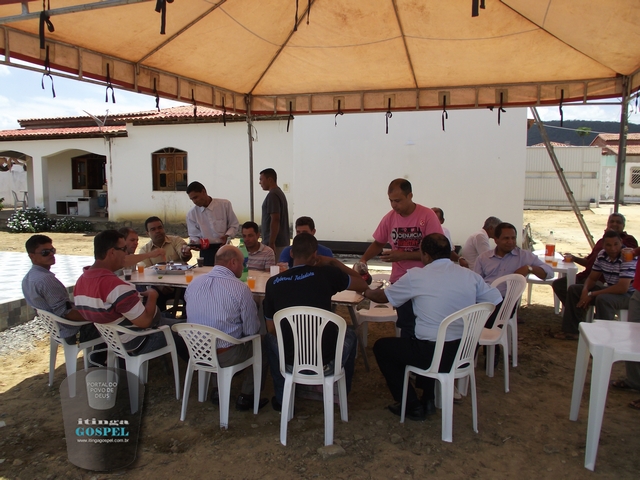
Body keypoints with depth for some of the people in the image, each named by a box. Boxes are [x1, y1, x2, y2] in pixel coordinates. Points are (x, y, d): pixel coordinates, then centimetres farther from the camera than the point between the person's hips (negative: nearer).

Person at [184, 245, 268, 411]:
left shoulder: (193, 283, -3)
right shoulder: (240, 289, -19)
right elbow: (251, 330, -12)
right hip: (225, 356, -5)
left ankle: (218, 389, 34)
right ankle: (246, 397, 24)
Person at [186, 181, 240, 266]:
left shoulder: (224, 204, -4)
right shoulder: (191, 214, 1)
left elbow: (234, 224, 4)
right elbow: (194, 235, 7)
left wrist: (227, 236, -13)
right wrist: (194, 242, -15)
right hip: (206, 251, 1)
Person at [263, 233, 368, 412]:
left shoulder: (273, 283, -3)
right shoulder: (326, 274, -10)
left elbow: (271, 329, 6)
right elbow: (362, 285, 5)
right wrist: (334, 262, 8)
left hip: (290, 359, 1)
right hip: (327, 357, -1)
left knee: (270, 338, 34)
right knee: (350, 334, 32)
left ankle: (281, 398, 34)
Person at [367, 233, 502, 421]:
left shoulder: (415, 276, -10)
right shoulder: (471, 276, 0)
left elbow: (383, 297, 4)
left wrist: (367, 292, 26)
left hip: (435, 356, -6)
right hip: (466, 354, 6)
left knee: (381, 347, 17)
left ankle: (411, 405, 20)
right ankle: (428, 399, 36)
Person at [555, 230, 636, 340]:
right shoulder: (602, 255, -2)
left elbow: (622, 288, -32)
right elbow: (592, 278, 8)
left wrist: (592, 294, -26)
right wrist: (585, 291, -15)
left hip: (630, 294, -8)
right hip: (611, 290, 8)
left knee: (602, 299, -37)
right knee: (573, 289, 3)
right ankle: (571, 331, 5)